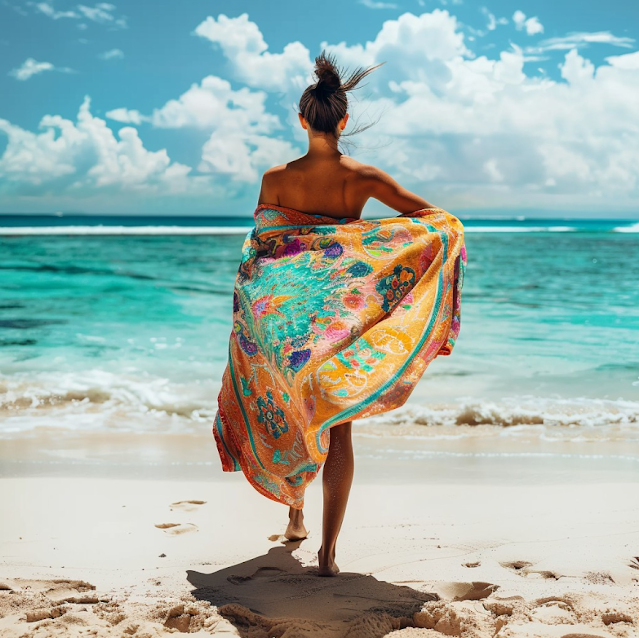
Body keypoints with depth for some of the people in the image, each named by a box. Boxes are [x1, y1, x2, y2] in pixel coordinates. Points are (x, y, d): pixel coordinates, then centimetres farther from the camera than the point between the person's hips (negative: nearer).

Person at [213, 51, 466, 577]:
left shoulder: (276, 179, -5)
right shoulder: (362, 177, -8)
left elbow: (259, 248, 3)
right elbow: (443, 221, -9)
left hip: (286, 315, 2)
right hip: (346, 318, -1)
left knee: (290, 414, 21)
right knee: (338, 428, 4)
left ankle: (295, 514, 38)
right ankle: (328, 551, 1)